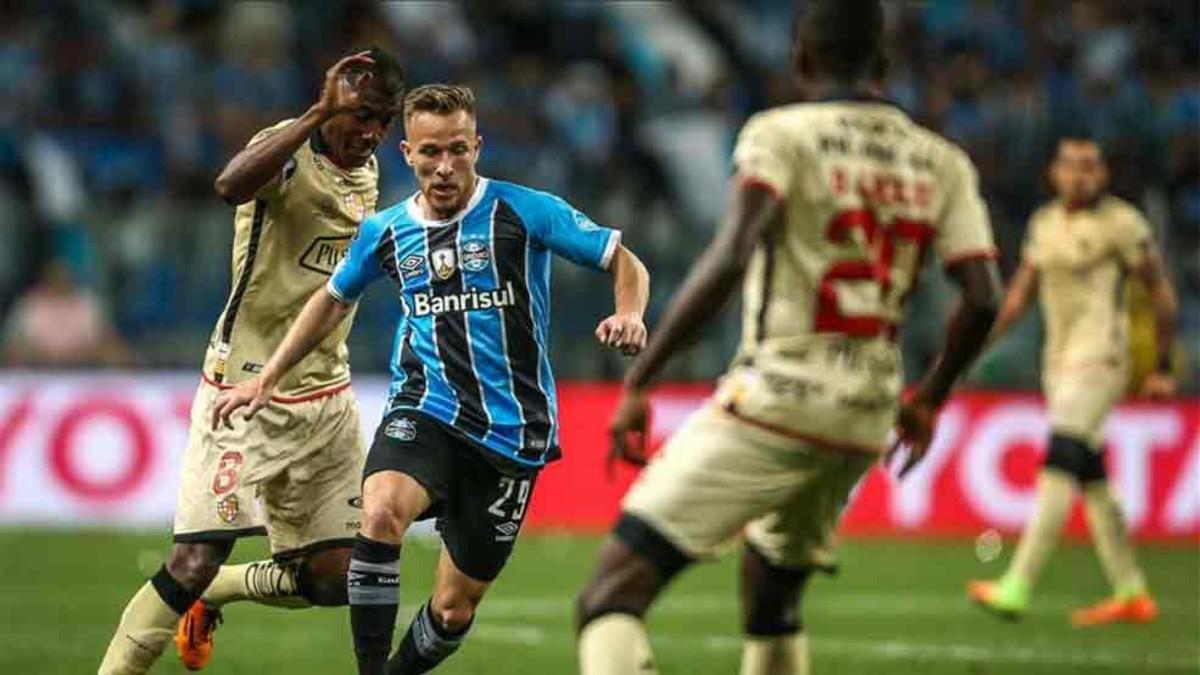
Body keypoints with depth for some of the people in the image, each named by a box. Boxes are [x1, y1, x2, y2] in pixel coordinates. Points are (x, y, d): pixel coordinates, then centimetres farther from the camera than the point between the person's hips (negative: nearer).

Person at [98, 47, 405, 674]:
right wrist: (320, 113, -41)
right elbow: (231, 184, -41)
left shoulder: (366, 172, 10)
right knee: (195, 561, -15)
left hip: (326, 398, 7)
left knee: (334, 579, 5)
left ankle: (210, 597, 30)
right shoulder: (287, 152, -14)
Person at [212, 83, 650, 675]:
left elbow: (626, 264, -1)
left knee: (454, 609, 4)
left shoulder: (524, 211, -5)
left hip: (510, 431, -1)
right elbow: (334, 299, 25)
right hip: (424, 413, 1)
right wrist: (267, 377, 22)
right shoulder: (385, 232, 6)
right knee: (382, 511, -33)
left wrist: (628, 316, -22)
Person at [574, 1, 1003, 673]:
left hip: (775, 398, -6)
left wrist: (638, 381, -16)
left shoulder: (783, 134, -4)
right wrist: (931, 396, 21)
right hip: (866, 422, 6)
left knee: (613, 596, -11)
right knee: (773, 599, 29)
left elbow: (729, 261, -18)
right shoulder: (941, 163, 11)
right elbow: (983, 299, 4)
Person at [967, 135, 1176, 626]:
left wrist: (1163, 368, -2)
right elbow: (1019, 295, 18)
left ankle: (1017, 589, -23)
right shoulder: (1044, 223, 14)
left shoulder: (1120, 223, -7)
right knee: (1091, 478, 9)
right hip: (1059, 360, 8)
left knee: (1059, 466, -16)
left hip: (1098, 359, -8)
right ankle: (1131, 594, 17)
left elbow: (1161, 294, -2)